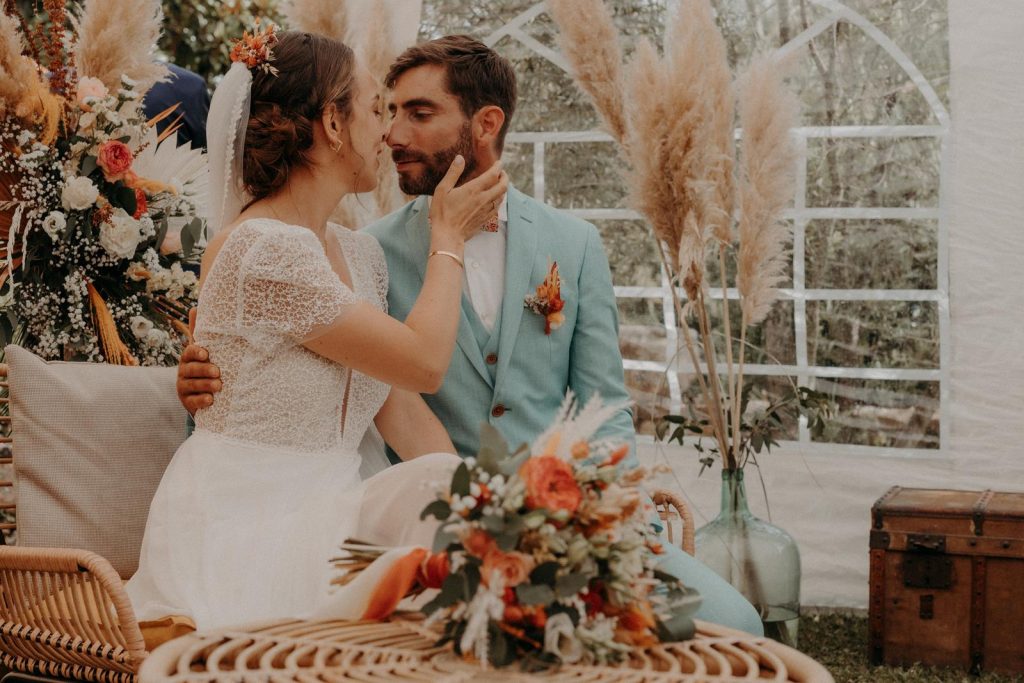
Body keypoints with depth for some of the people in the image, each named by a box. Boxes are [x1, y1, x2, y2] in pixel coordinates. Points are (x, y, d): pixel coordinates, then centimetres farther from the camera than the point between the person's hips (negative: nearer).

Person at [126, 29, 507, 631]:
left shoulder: (362, 253, 12)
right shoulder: (264, 249, -17)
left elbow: (402, 409, 7)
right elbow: (425, 363, -14)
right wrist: (449, 239, 0)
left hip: (321, 515, 8)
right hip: (245, 532, -8)